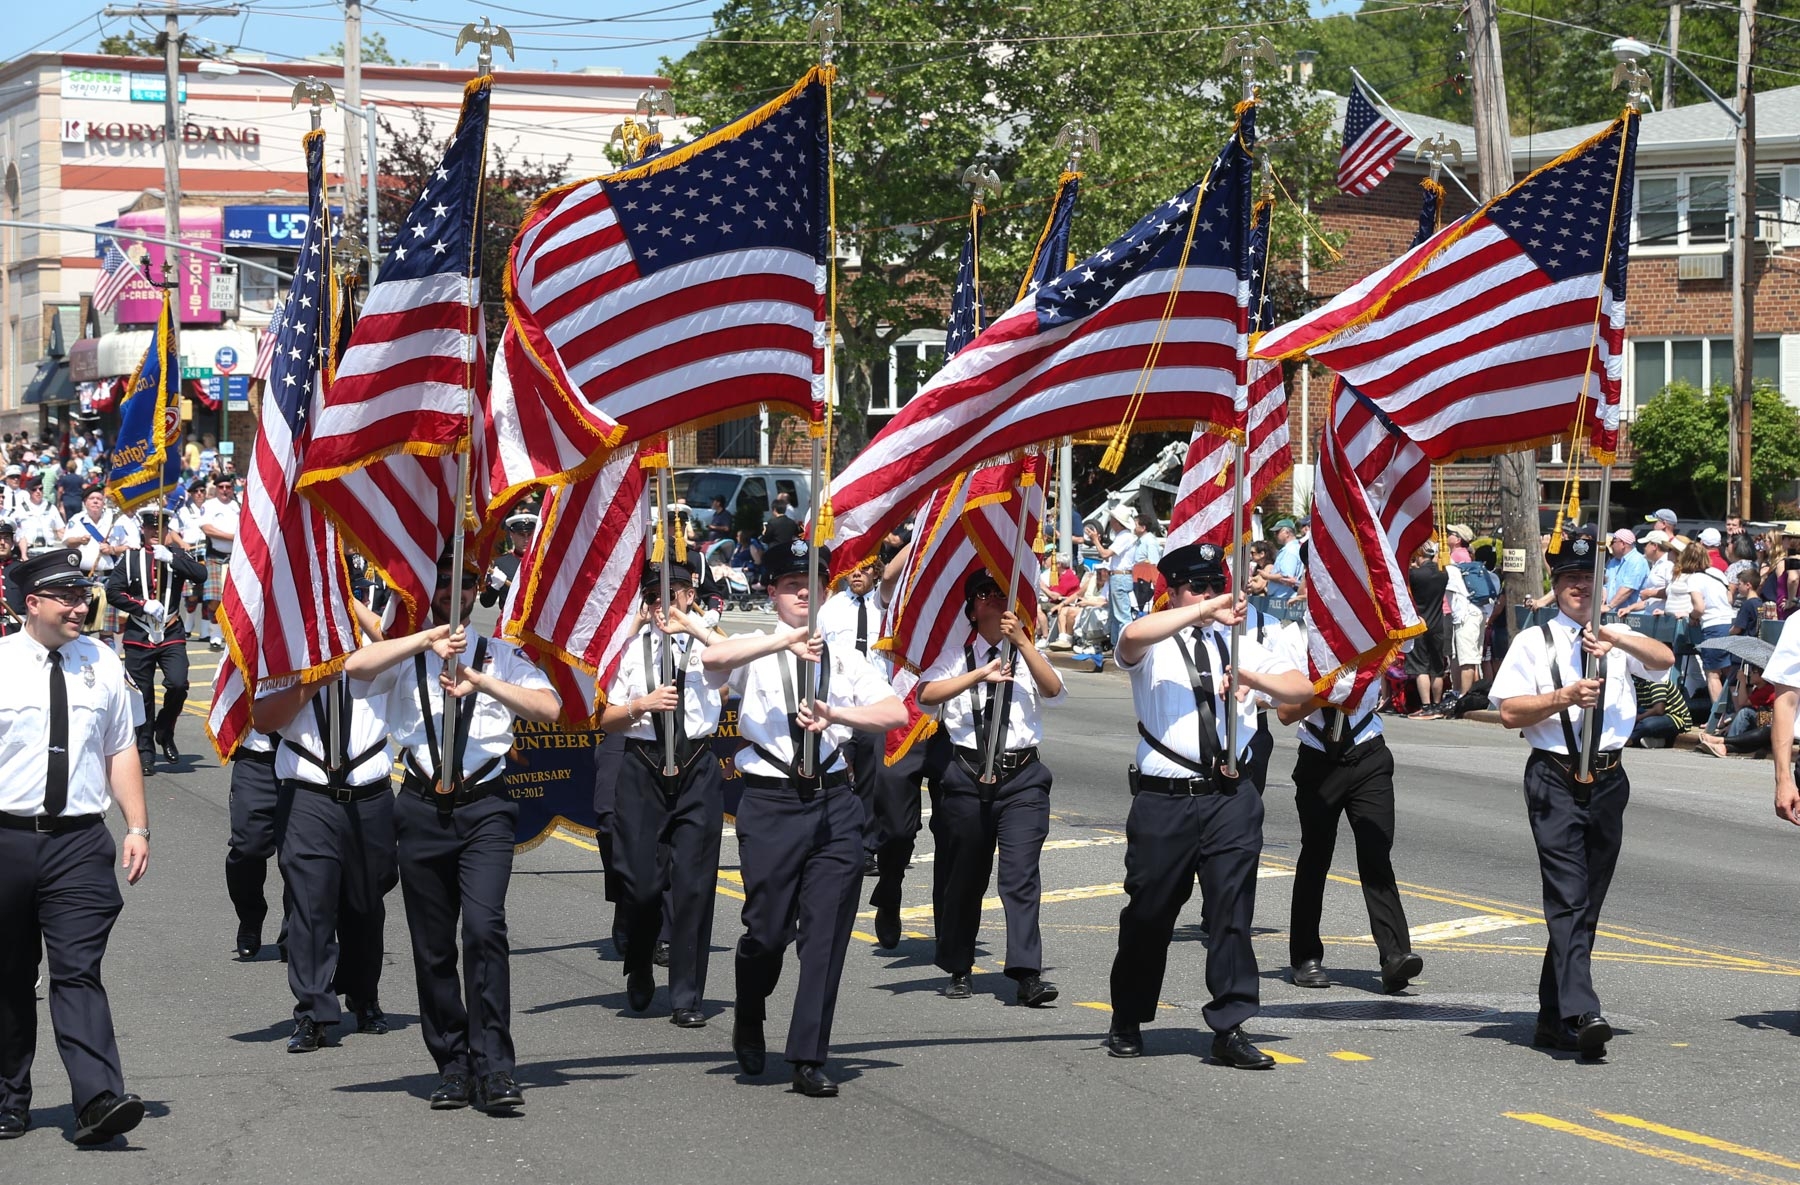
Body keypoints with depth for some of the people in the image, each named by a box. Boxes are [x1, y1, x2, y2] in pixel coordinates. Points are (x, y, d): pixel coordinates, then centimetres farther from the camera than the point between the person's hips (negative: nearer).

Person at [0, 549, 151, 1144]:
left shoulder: (101, 665, 9)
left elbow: (120, 752, 13)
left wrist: (138, 827, 5)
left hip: (80, 840, 1)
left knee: (78, 972, -10)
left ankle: (99, 1100, -21)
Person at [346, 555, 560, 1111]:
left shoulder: (499, 653, 13)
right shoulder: (405, 654, 12)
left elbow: (548, 708, -1)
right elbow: (355, 666, -9)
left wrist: (482, 681, -11)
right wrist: (427, 638, -12)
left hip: (485, 807, -1)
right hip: (423, 809, 2)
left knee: (485, 927, -18)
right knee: (433, 945, 4)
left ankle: (494, 1069, -17)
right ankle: (453, 1068, 14)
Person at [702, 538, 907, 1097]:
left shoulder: (843, 657, 15)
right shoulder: (756, 651, 6)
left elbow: (896, 712, 2)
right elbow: (714, 658, -19)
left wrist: (836, 714, -14)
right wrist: (786, 641, -29)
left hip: (833, 801, 3)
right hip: (770, 800, -3)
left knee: (827, 931, -3)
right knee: (768, 928, 0)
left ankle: (809, 1059, 3)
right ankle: (749, 1022, 30)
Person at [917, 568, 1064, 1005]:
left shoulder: (1028, 657, 10)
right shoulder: (956, 657, 7)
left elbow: (1053, 690, -10)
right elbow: (927, 694, -11)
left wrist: (1021, 641, -19)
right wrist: (980, 675, -21)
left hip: (1022, 777, 0)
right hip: (966, 776, 0)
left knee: (1021, 873, -11)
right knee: (962, 876, 9)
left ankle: (1027, 974, -15)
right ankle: (958, 969, 23)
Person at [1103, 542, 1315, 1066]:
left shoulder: (1240, 645, 16)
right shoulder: (1154, 645, 2)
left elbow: (1303, 688, 8)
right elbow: (1133, 636, -24)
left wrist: (1254, 679, -11)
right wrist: (1206, 610, -24)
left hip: (1231, 796, 3)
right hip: (1164, 799, -3)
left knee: (1232, 910, -3)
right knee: (1149, 911, 7)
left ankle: (1230, 1027, 2)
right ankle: (1127, 1022, 24)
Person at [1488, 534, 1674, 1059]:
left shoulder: (1619, 638, 11)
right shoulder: (1534, 642, 3)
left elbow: (1664, 659, -8)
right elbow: (1510, 711, -4)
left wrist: (1614, 638, -23)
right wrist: (1566, 696, -17)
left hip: (1608, 779, 4)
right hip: (1554, 782, -4)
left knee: (1587, 902, 10)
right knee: (1568, 898, -15)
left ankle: (1553, 1017, 19)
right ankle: (1582, 1012, -26)